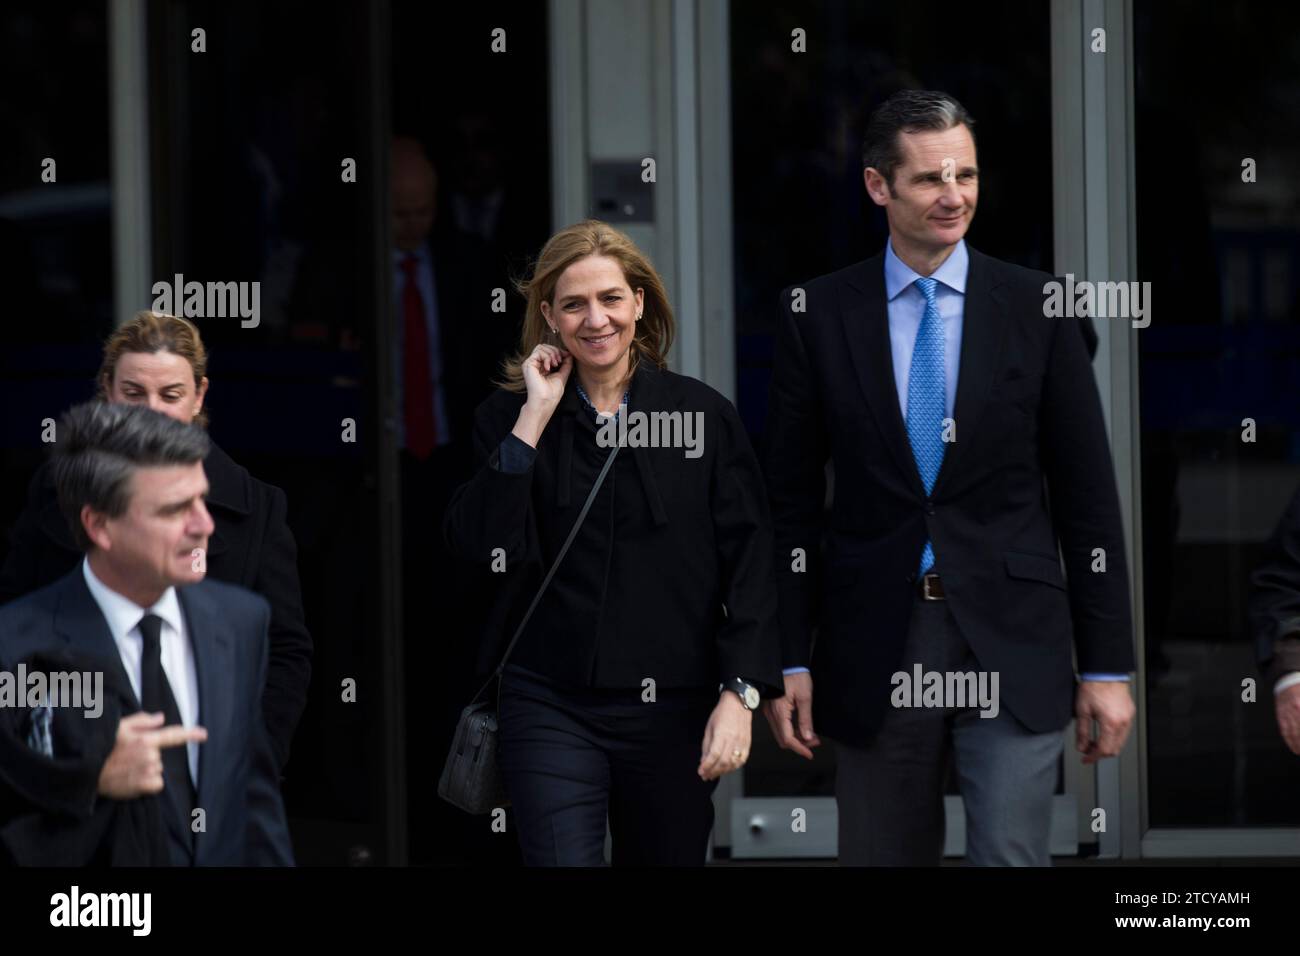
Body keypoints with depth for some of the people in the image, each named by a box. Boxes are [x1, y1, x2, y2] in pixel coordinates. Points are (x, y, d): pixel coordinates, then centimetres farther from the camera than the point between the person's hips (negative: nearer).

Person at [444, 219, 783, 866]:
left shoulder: (705, 415, 2)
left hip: (673, 712, 1)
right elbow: (475, 544, -11)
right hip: (553, 709, -1)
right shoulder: (511, 418, 4)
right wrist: (536, 418, -11)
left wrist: (739, 693, -9)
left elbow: (748, 563, 0)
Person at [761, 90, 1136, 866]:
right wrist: (789, 659, 1)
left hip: (1012, 638, -1)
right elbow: (792, 501, 6)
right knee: (883, 856, 8)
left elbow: (1087, 495, 2)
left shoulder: (1034, 307, 1)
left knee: (1011, 858, -10)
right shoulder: (819, 315, 2)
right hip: (875, 647, 1)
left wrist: (1107, 666, -1)